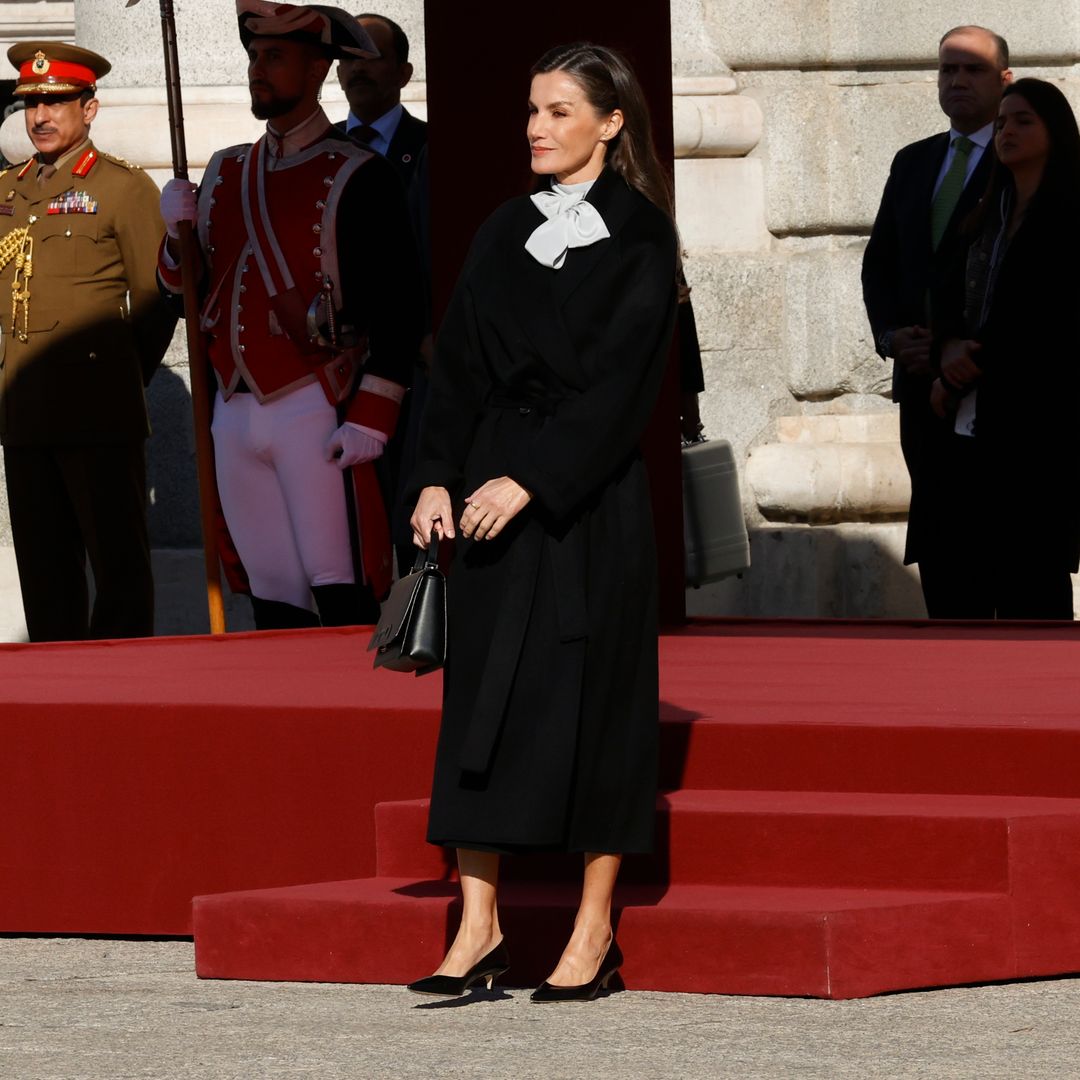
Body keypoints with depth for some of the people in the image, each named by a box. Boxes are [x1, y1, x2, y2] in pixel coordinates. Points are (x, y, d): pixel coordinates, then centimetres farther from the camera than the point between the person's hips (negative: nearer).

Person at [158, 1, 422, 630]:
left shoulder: (358, 178, -6)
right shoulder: (226, 173, 14)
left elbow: (400, 308, -9)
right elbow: (183, 282, 21)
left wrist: (371, 419, -15)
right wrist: (178, 231, 0)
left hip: (315, 414, -6)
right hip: (236, 415, 6)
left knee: (339, 593, -9)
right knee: (272, 599, 7)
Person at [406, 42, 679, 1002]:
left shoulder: (639, 238, -6)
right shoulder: (506, 232, 12)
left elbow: (621, 381, -13)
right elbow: (459, 362, 10)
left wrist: (529, 480, -19)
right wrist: (438, 477, -2)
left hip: (591, 498, -5)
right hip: (496, 487, 5)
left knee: (590, 690, -1)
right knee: (484, 693, 1)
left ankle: (596, 926, 6)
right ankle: (478, 924, 3)